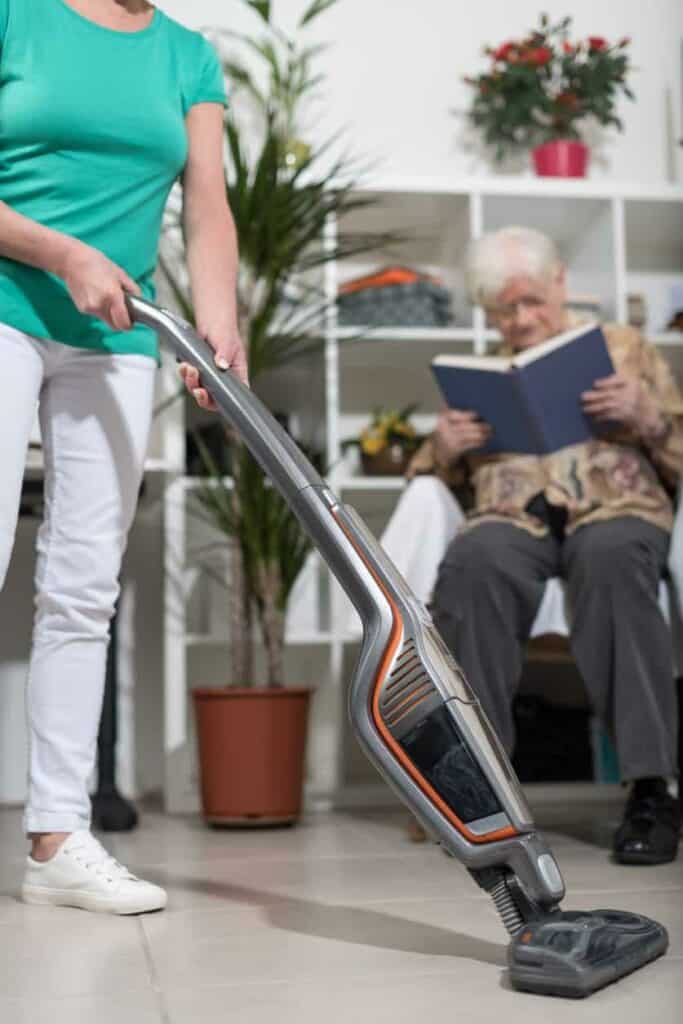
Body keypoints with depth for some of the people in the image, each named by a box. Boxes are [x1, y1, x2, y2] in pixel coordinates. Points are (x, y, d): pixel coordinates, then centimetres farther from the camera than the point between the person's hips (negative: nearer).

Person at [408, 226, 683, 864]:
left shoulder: (624, 349, 24)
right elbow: (425, 485, 24)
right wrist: (443, 447, 1)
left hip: (615, 512, -1)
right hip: (511, 518, 1)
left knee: (610, 557, -40)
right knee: (471, 564, -37)